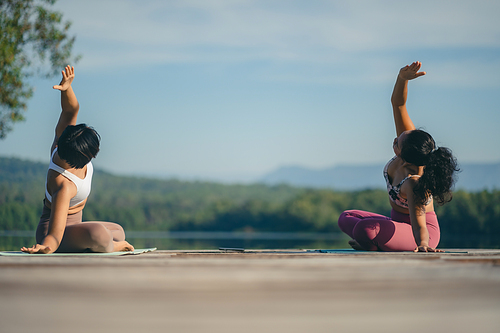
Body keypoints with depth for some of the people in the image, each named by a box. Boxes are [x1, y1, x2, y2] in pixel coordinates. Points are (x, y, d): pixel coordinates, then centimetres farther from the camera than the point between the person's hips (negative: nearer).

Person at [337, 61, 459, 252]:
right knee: (346, 218, 12)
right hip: (397, 221, 9)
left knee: (365, 229, -35)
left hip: (421, 233, -9)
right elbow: (398, 104, -16)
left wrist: (422, 244, -59)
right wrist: (403, 78, -33)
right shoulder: (410, 141, -16)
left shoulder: (414, 183, -37)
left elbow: (419, 227, -37)